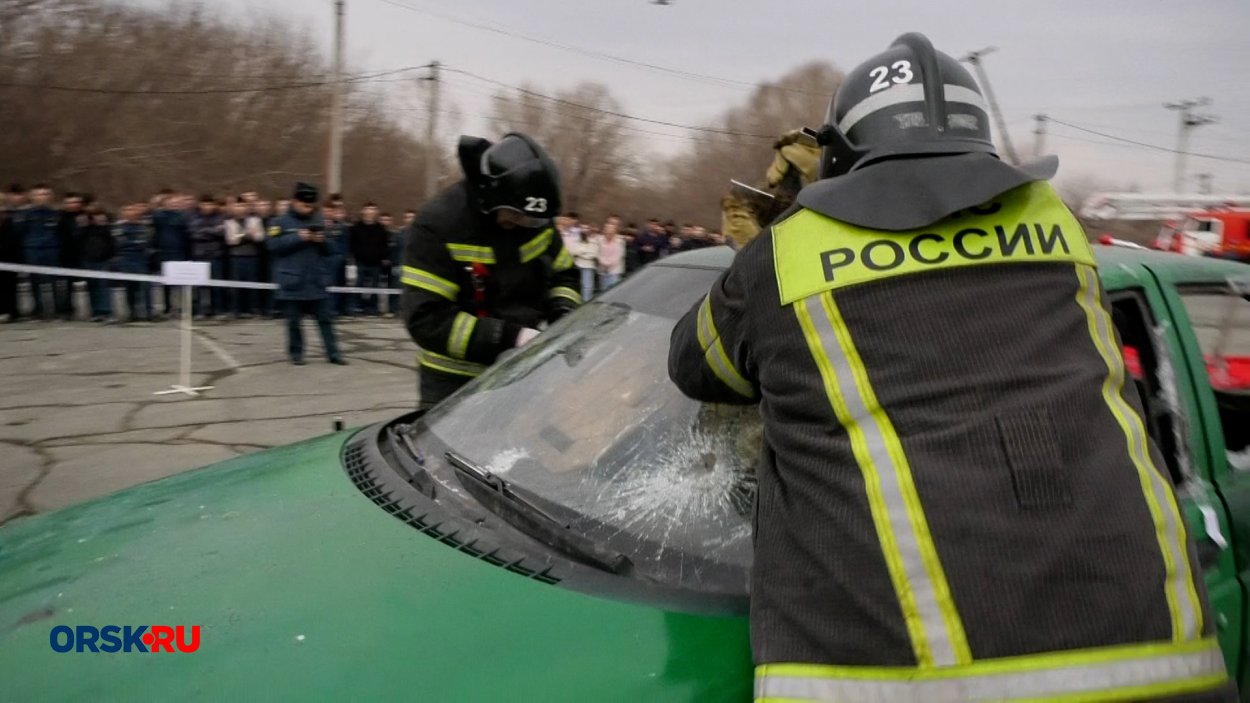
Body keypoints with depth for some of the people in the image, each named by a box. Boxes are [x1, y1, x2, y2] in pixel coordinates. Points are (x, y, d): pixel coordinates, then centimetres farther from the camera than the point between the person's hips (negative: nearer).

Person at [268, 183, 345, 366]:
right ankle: (296, 353, 17)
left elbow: (331, 250, 11)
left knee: (325, 319, 4)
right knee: (294, 320, 5)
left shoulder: (319, 220, 9)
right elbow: (274, 245, -12)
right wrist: (298, 237, -17)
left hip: (317, 281, 3)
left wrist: (323, 241, -11)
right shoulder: (282, 221, -1)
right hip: (292, 281, -3)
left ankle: (333, 353, 8)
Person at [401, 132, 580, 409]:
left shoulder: (536, 221, -2)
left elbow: (563, 276, 15)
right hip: (455, 384, -4)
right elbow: (426, 320, -25)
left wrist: (563, 314, -9)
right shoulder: (439, 224, -18)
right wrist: (510, 337, -30)